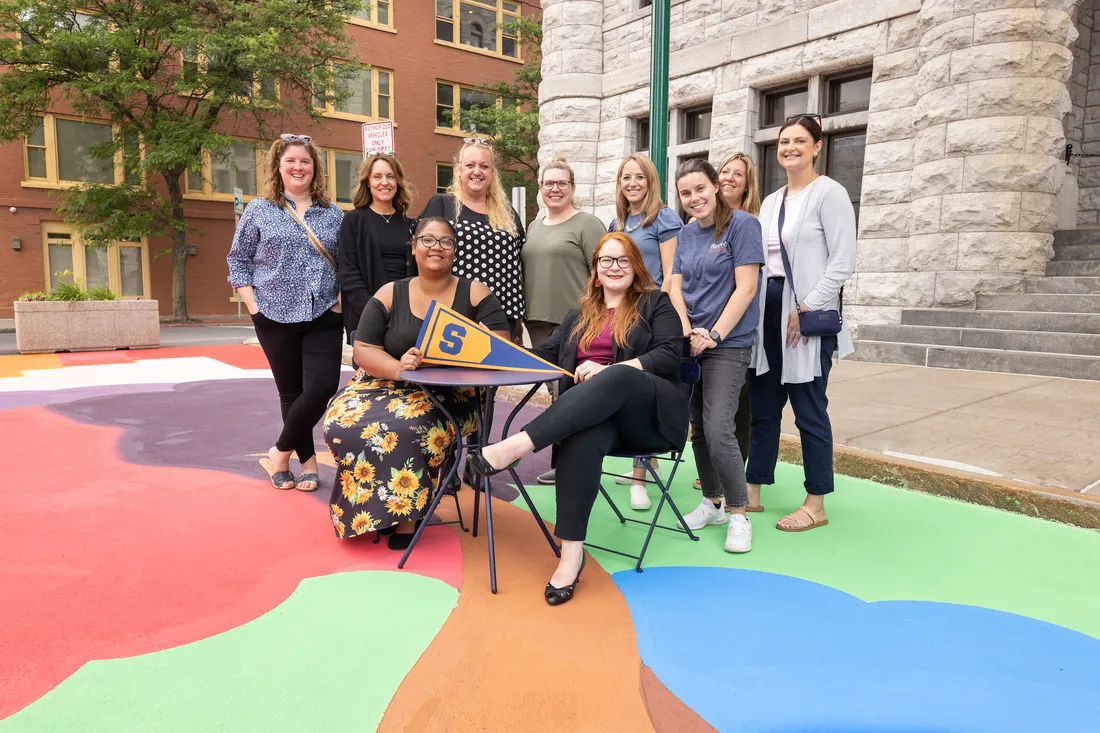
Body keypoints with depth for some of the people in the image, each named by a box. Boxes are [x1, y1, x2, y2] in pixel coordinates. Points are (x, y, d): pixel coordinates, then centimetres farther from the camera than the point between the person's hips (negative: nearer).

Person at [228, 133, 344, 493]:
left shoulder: (333, 213, 9)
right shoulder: (258, 210, 5)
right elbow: (238, 260, 6)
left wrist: (342, 298, -1)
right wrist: (253, 304, -4)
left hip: (324, 317, 1)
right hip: (277, 317, -1)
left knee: (322, 388, -11)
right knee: (291, 392, 4)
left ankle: (280, 453, 10)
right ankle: (308, 462, 19)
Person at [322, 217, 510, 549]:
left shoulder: (475, 293, 2)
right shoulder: (389, 295, 6)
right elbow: (363, 350, 0)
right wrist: (398, 368, -22)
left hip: (450, 393, -3)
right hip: (388, 383, 3)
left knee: (404, 427, -34)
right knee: (342, 423, -25)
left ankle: (405, 515, -13)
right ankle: (377, 510, -5)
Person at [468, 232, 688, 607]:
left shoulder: (656, 303, 11)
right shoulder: (580, 315, 25)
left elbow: (669, 357, -4)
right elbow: (546, 356, 16)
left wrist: (608, 371, -19)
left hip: (652, 413, -2)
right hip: (592, 413, 3)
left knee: (618, 377, -38)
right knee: (585, 435, -36)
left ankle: (515, 446, -45)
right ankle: (572, 551, -36)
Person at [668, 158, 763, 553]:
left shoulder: (742, 225, -5)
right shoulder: (687, 234, 13)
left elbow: (746, 288, -12)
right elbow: (676, 288, 8)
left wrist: (714, 335, -15)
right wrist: (688, 331, -8)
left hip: (728, 343, -6)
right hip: (691, 343, 6)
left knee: (717, 429, -13)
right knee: (698, 426, 10)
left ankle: (738, 515, 2)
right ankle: (713, 502, 26)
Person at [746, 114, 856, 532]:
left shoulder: (828, 193, -3)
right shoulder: (771, 202, 18)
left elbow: (843, 262, -11)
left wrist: (806, 308, -16)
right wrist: (754, 308, 7)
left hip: (807, 313, -7)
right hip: (768, 310, 7)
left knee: (809, 409, -3)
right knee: (762, 405, 10)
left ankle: (816, 506, 8)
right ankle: (752, 491, 20)